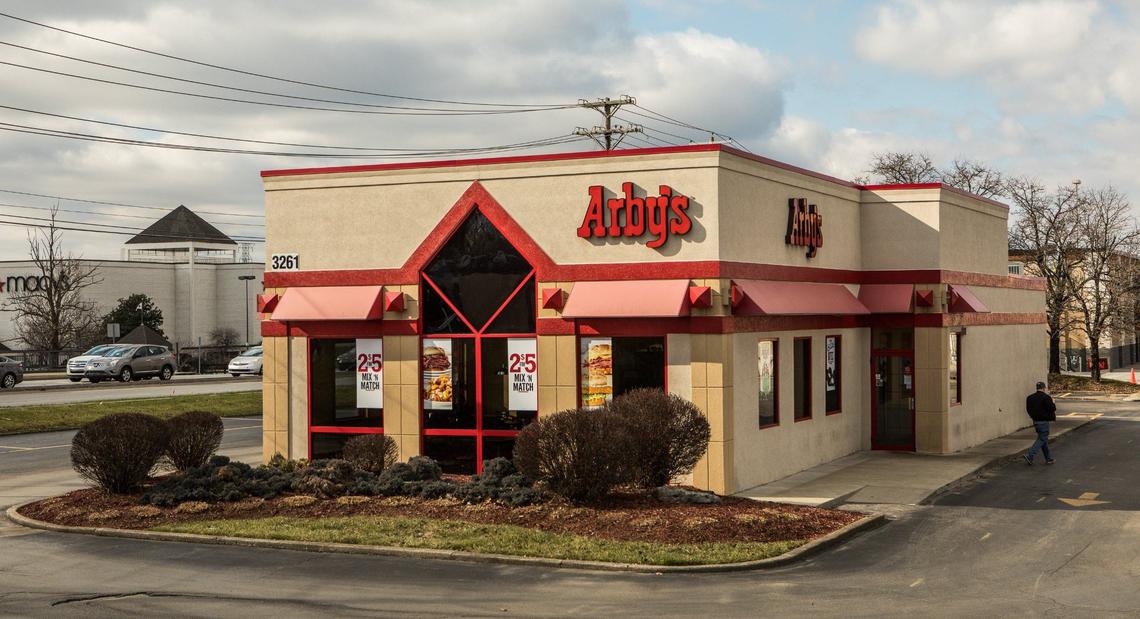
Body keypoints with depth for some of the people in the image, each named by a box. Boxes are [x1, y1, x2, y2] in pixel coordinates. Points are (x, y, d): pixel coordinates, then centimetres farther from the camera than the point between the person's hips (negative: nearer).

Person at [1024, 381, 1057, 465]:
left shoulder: (1030, 397, 5)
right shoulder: (1046, 397, -16)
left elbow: (1028, 409, 9)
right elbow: (1052, 408, -15)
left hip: (1035, 421, 8)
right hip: (1043, 421, -8)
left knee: (1044, 439, 16)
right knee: (1042, 439, -3)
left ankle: (1049, 459, 21)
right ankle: (1029, 456, -16)